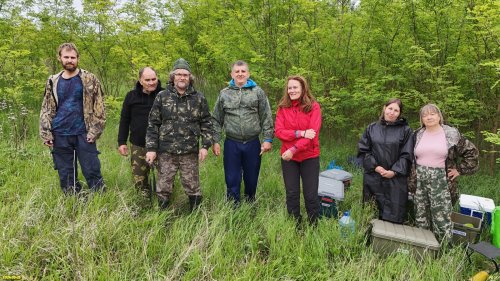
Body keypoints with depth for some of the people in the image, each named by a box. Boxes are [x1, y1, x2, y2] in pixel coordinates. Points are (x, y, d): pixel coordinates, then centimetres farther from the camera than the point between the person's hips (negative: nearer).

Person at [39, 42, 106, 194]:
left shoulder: (89, 79, 0)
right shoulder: (53, 82, 9)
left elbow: (99, 107, -3)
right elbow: (46, 110, 11)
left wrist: (95, 131, -11)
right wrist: (45, 133, 2)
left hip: (83, 134, -3)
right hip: (60, 136, 3)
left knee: (92, 172, -1)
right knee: (65, 176, 10)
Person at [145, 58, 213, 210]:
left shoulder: (199, 98, 3)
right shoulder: (162, 96, 2)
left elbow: (206, 123, 6)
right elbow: (153, 124, 3)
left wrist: (205, 145, -3)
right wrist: (151, 148, -1)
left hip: (190, 152, 0)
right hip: (166, 152, 1)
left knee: (192, 186, 8)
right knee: (163, 187, 9)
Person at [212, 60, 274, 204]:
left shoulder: (258, 92, 3)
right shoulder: (224, 94, 6)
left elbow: (266, 118, 1)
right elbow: (217, 120, 8)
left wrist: (268, 139, -5)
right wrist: (215, 141, 3)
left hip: (253, 143, 0)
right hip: (231, 144, 1)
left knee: (251, 178, 12)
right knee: (232, 179, 7)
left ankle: (250, 204, 31)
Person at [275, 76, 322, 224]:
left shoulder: (313, 107, -6)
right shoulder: (282, 107, 0)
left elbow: (313, 133, -15)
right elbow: (278, 131, -8)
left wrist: (294, 150, -22)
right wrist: (301, 133, -21)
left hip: (309, 157, -2)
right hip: (288, 157, 2)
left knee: (311, 195, 4)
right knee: (292, 194, 11)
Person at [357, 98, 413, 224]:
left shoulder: (405, 130, 3)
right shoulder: (372, 128, 8)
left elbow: (406, 155, -1)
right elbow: (363, 150, 5)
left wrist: (394, 172, -12)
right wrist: (375, 167, -7)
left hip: (395, 179, -1)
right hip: (373, 177, 2)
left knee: (394, 216, 0)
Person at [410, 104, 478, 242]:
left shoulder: (451, 134, -1)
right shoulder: (418, 135, 8)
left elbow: (472, 152, 5)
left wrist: (460, 170, 0)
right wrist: (412, 179, 10)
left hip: (441, 182, -3)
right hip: (420, 181, 3)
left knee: (442, 220, -4)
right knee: (421, 220, 10)